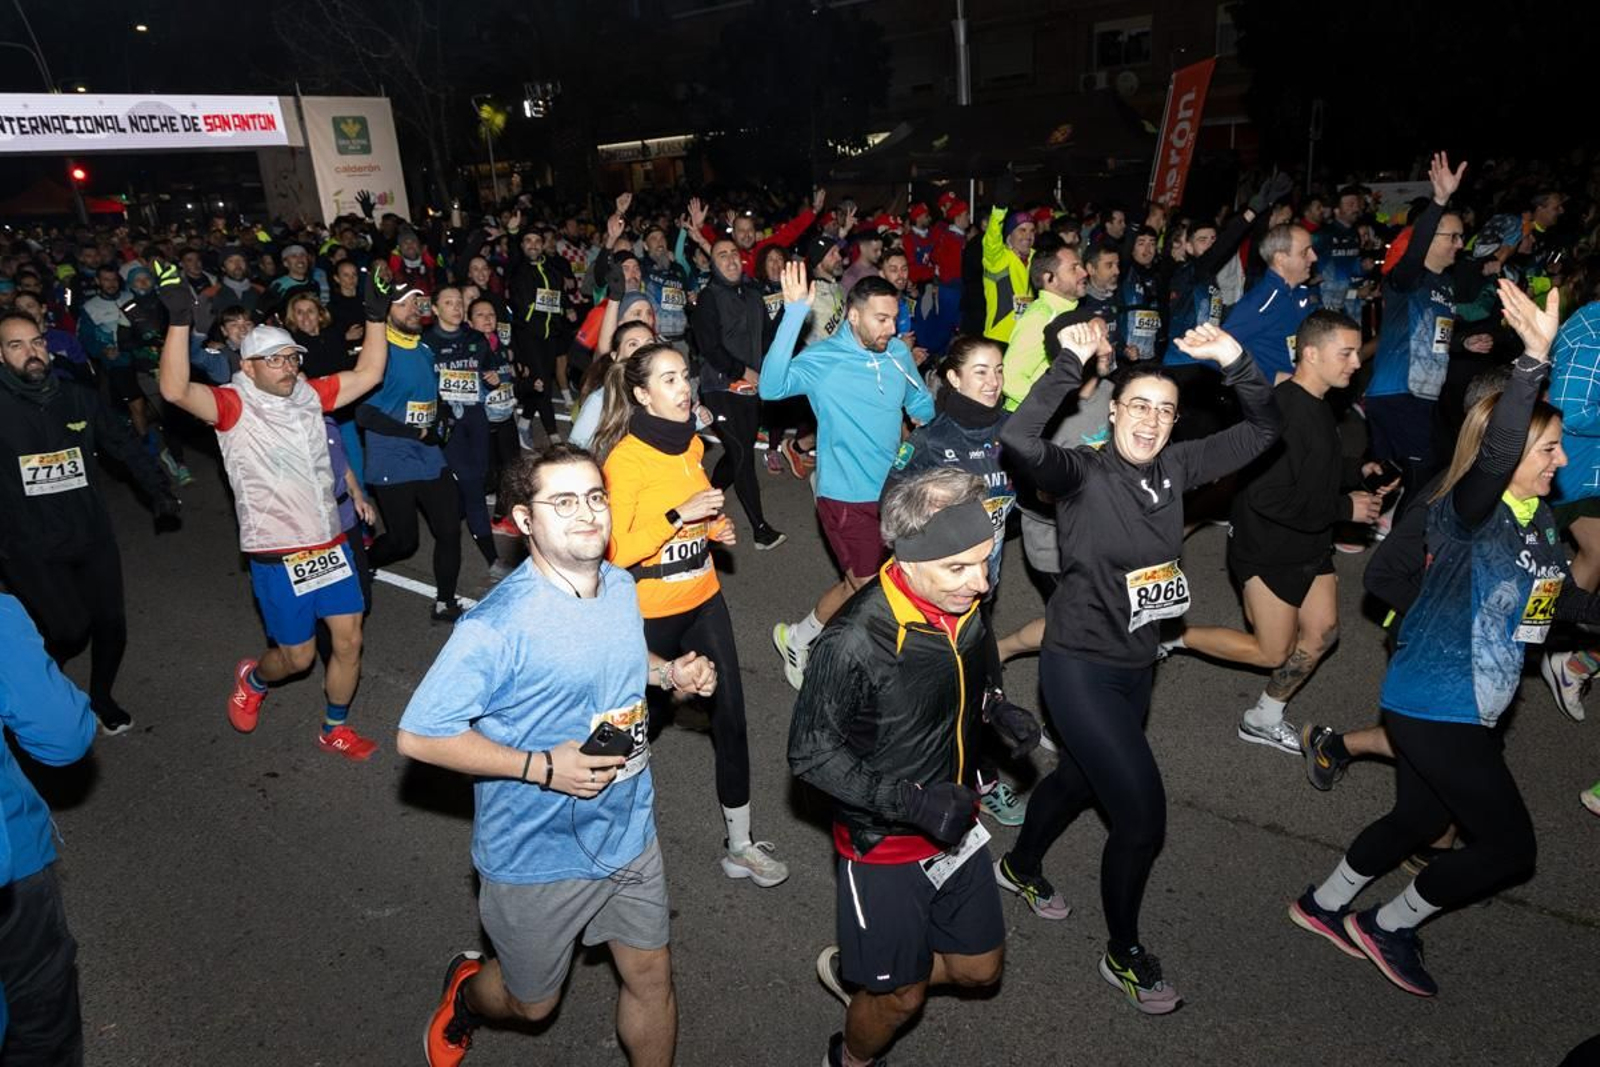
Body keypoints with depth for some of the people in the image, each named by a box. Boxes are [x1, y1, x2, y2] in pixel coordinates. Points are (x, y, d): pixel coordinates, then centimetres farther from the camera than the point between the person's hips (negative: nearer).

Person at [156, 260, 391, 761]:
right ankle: (252, 678, 44)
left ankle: (335, 729, 29)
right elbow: (175, 390, -26)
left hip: (330, 544, 5)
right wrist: (179, 319, -34)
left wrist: (376, 313, 0)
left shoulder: (310, 395, 6)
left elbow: (368, 374, 8)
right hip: (277, 555, -5)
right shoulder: (233, 406, -9)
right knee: (298, 654, 8)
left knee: (348, 641, 7)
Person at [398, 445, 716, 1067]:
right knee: (532, 1003, 21)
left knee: (651, 976, 17)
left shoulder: (620, 586, -5)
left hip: (628, 830, 5)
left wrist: (669, 672, -4)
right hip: (537, 856, -5)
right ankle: (464, 995, 55)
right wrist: (543, 768, -27)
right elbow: (418, 736, -23)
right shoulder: (498, 626, -27)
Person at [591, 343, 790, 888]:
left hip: (703, 599, 6)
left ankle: (740, 845, 16)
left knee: (731, 716, 3)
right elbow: (617, 551, -21)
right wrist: (678, 516, -29)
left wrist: (715, 527, 2)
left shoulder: (691, 444, 5)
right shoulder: (624, 458, -17)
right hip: (650, 611, -6)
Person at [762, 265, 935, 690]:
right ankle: (796, 639, 22)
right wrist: (794, 315, -41)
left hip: (894, 487, 7)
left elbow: (920, 401, 18)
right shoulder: (823, 359, -17)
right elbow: (772, 386, -37)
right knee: (863, 586, 1)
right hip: (848, 495, -6)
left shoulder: (898, 352, -1)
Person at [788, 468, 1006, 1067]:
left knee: (979, 967, 22)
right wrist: (914, 802, -28)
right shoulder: (855, 642, -32)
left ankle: (851, 967, 45)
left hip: (955, 829, 7)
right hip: (884, 844, -6)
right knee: (901, 997, 15)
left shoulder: (966, 602, -10)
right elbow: (811, 754, -22)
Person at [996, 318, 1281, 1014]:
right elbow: (1018, 439, -38)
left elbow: (1263, 431, 3)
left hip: (1135, 666, 7)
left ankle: (1021, 868, 54)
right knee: (1142, 812, -7)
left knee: (1081, 778, 26)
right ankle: (1123, 956, 18)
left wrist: (1235, 363, -12)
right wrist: (1071, 364, -36)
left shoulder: (1175, 467, -1)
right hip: (1079, 666, -7)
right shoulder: (1082, 473, -18)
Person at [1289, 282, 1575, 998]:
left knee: (1420, 818, 23)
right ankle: (1386, 927, 20)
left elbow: (1558, 596, 19)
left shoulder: (1539, 521, 6)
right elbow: (1494, 454, -41)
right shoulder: (1468, 511, -20)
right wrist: (1535, 360, -49)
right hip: (1435, 705, -9)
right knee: (1508, 844, 1)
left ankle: (1324, 906, 41)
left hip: (1465, 706, 9)